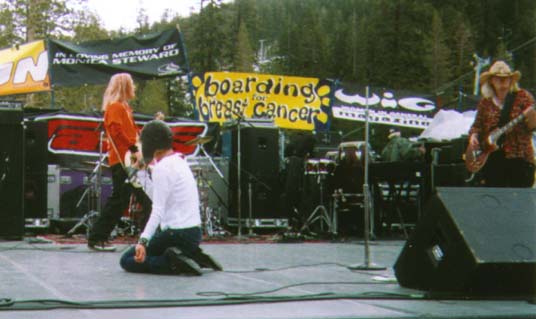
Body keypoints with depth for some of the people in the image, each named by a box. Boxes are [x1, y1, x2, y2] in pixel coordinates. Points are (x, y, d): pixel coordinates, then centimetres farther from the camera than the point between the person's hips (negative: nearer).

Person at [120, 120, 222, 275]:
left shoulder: (162, 168, -15)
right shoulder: (180, 161, 12)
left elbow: (158, 211, -24)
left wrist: (143, 241, -33)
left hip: (177, 234, -9)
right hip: (194, 232, 9)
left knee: (127, 260, 0)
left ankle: (174, 263, -14)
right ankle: (192, 257, 9)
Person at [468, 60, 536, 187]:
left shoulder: (522, 97, 1)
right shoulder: (485, 102, 9)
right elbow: (477, 124, 17)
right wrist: (474, 135, -4)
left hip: (519, 157, -3)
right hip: (492, 159, 3)